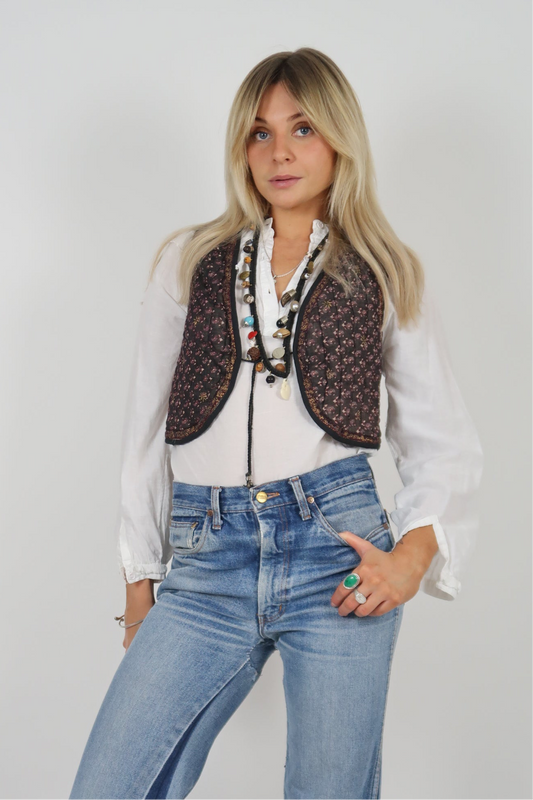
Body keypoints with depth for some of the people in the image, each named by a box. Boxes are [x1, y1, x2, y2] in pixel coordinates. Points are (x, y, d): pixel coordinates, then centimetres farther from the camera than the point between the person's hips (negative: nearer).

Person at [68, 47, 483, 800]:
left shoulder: (388, 276, 9)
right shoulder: (189, 260, 12)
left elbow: (446, 442, 11)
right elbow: (147, 428, 12)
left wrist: (413, 556, -6)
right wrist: (140, 579, 10)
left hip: (334, 546, -1)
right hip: (205, 567, 1)